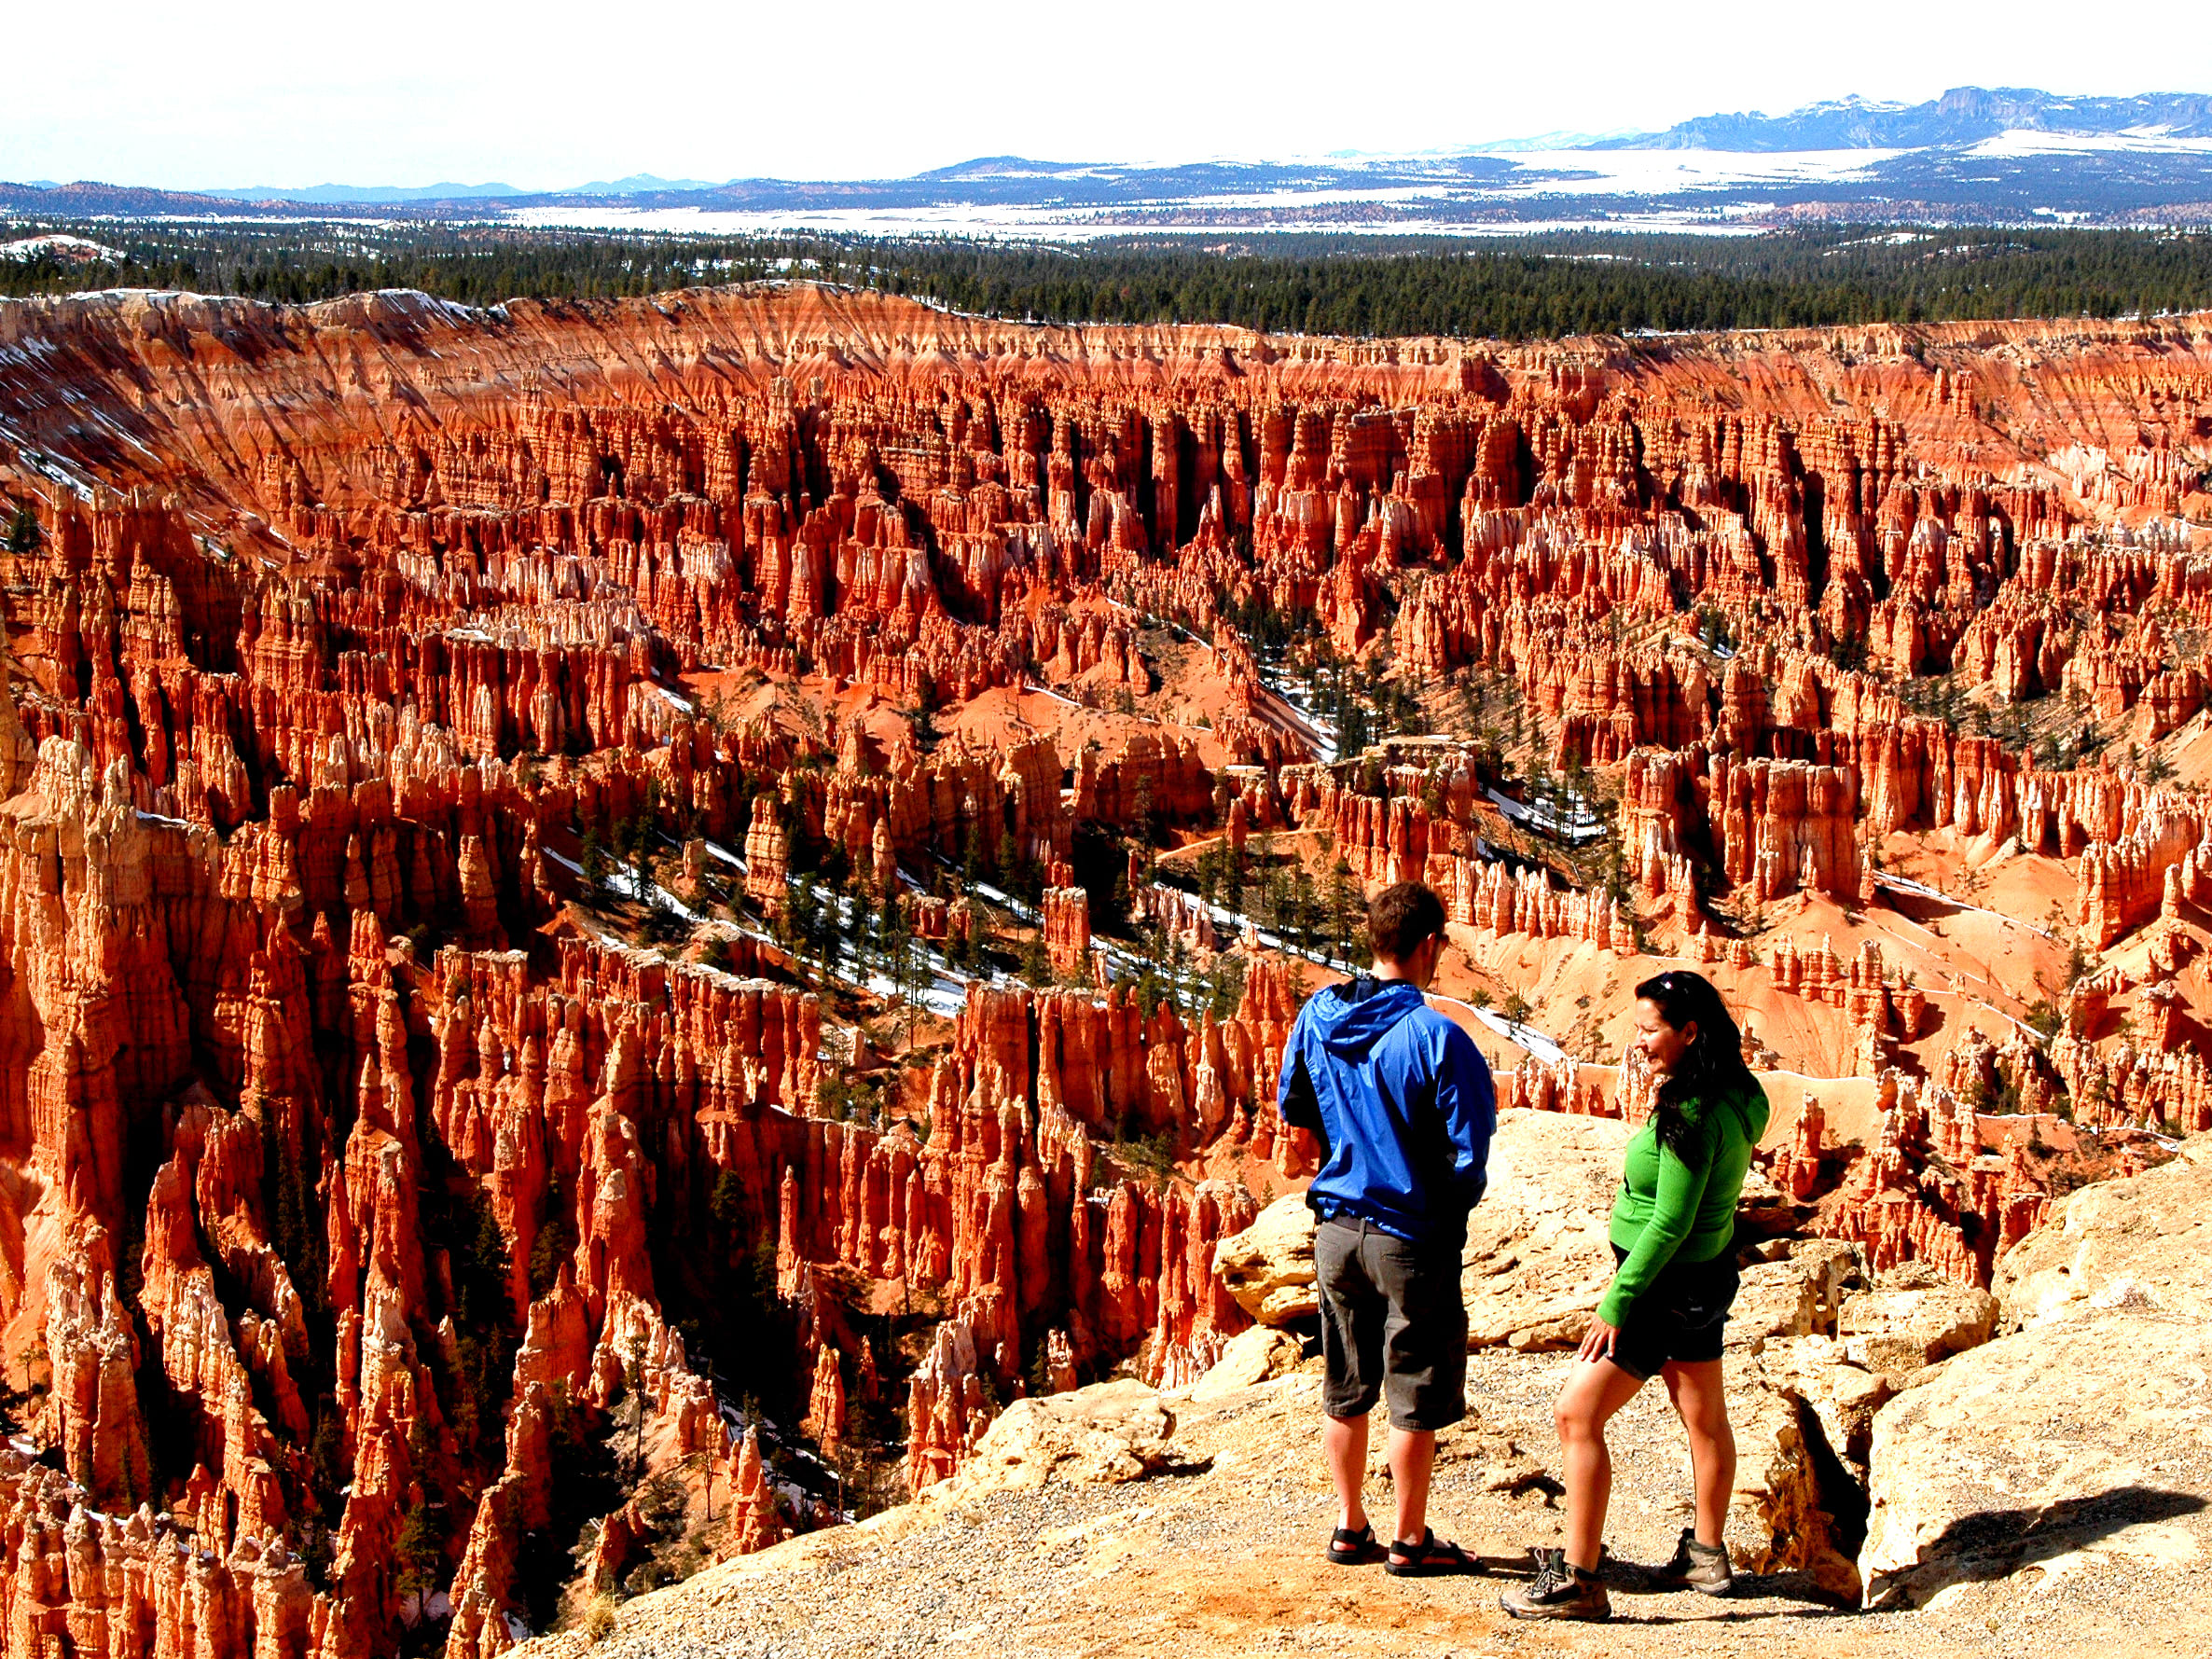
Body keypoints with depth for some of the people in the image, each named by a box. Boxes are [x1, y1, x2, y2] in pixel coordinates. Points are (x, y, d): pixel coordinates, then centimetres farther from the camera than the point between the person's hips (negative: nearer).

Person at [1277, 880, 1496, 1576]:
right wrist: (1452, 1211, 2)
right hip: (1412, 1237, -6)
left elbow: (1292, 1108, 12)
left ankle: (1351, 1527, 26)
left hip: (1337, 1229, 6)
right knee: (1416, 1399, 8)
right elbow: (1470, 1152, -17)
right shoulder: (1435, 1037, -20)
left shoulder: (1317, 1016, -2)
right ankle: (1410, 1540, 17)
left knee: (1345, 1391, 17)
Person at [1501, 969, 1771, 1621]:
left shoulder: (1692, 1115, -26)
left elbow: (1668, 1225, -26)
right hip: (1706, 1276, 10)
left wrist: (1616, 1304, -20)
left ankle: (1577, 1581, -5)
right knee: (1704, 1417, 22)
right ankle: (1707, 1555, 37)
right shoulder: (1734, 1098, 3)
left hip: (1667, 1289, -10)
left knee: (1577, 1414, -7)